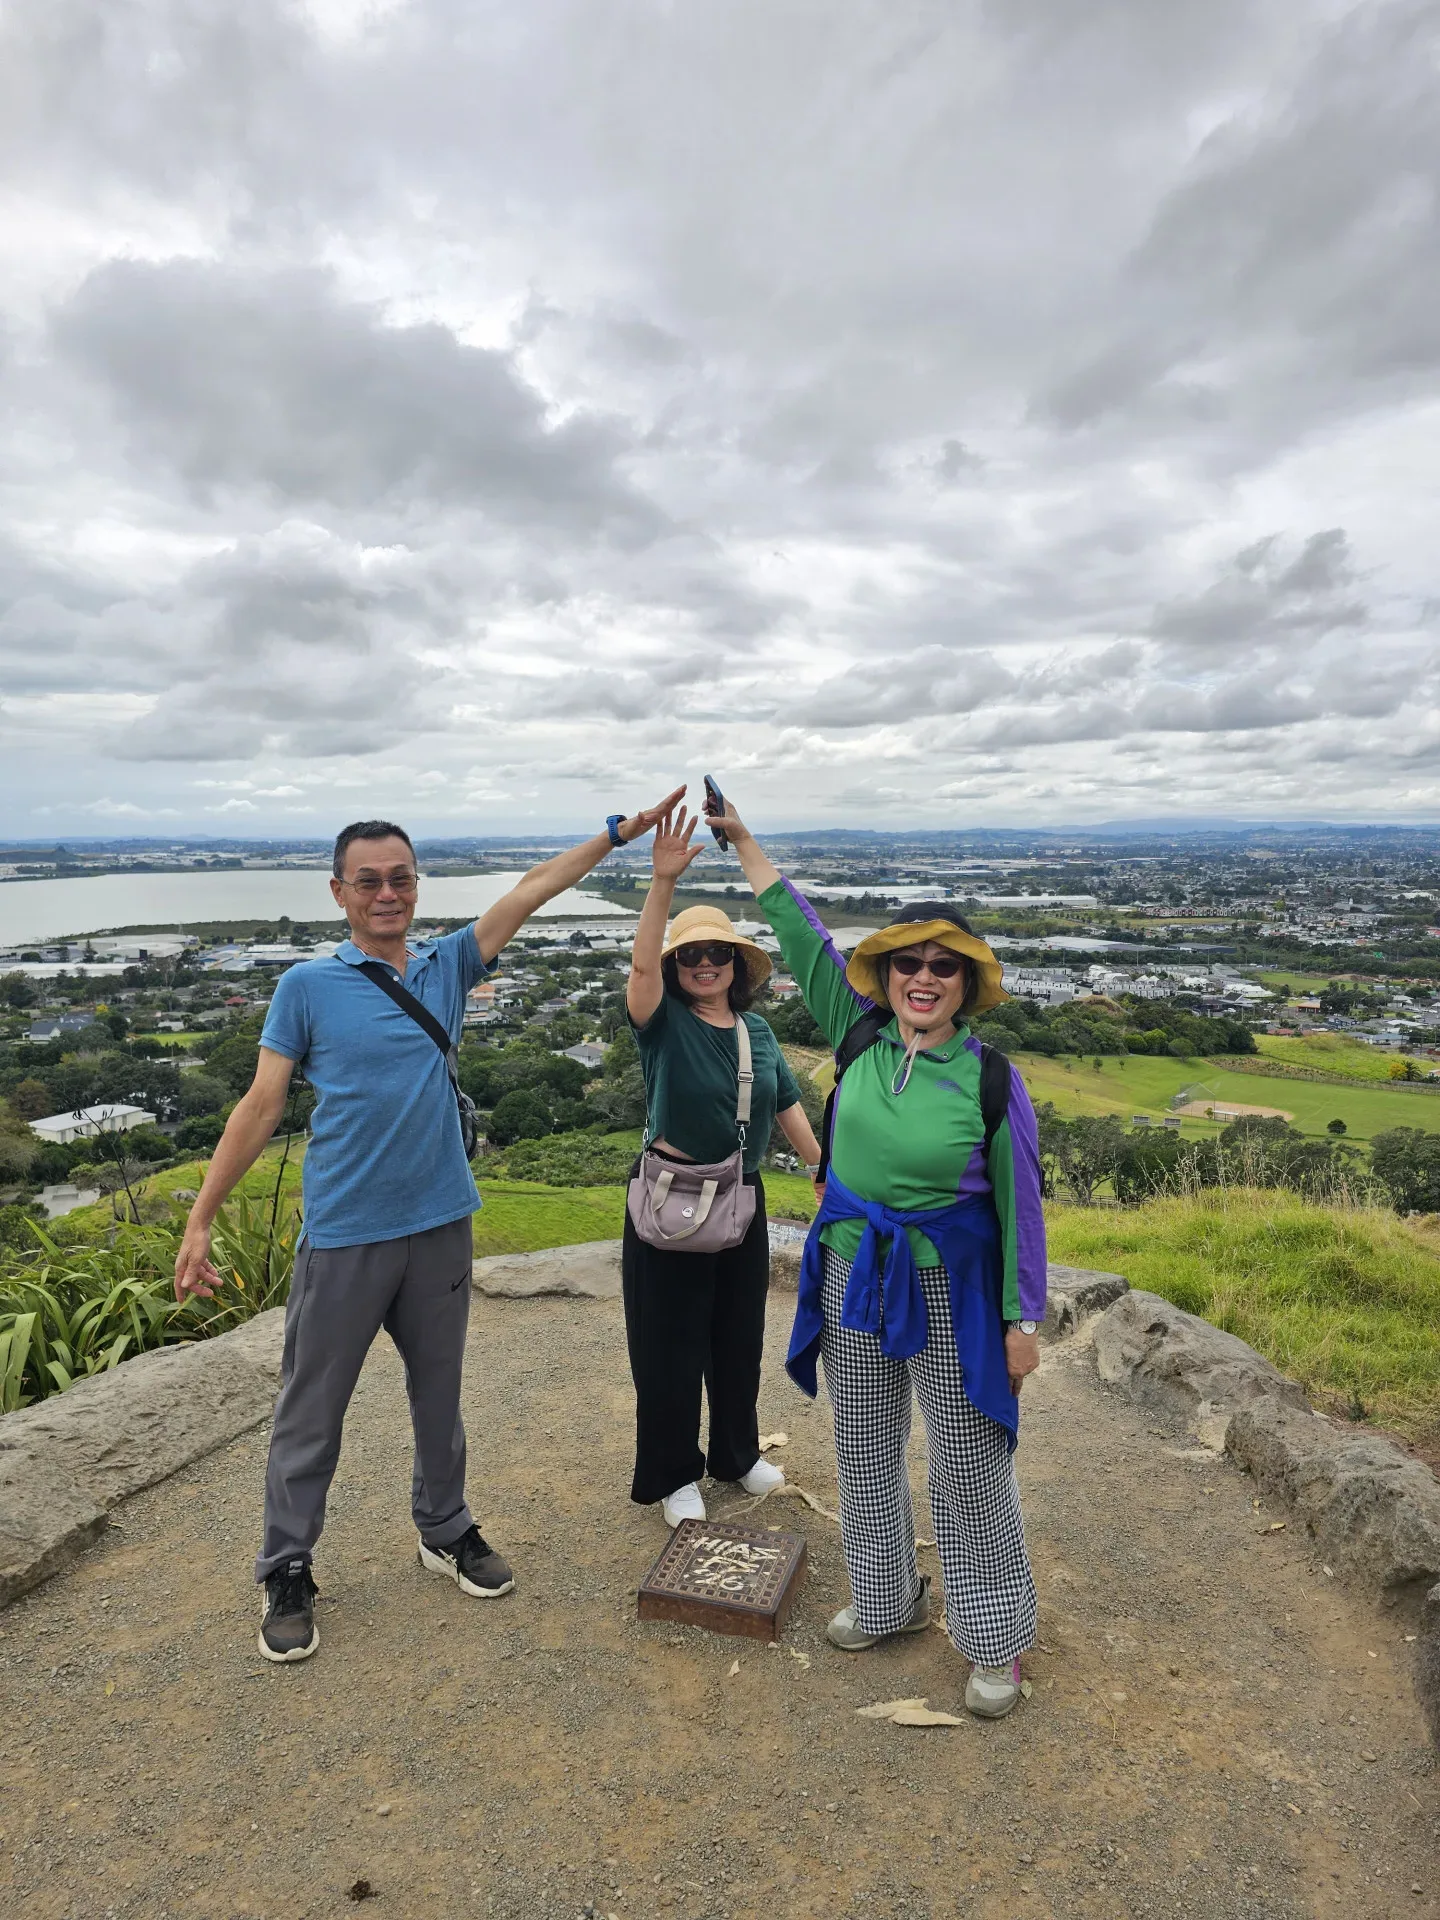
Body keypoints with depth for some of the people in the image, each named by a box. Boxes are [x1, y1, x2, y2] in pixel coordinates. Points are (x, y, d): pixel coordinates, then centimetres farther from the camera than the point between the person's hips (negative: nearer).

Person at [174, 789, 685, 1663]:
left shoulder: (446, 967, 2)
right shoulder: (308, 986, -6)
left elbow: (529, 892, 1)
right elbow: (261, 1107, -4)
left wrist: (615, 834, -2)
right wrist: (200, 1221, -5)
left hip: (440, 1227, 3)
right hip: (343, 1237, -3)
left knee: (439, 1395, 19)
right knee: (311, 1413, 10)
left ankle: (446, 1530, 39)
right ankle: (288, 1573, 30)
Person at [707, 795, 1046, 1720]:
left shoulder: (992, 1078, -15)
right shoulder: (861, 1035, -5)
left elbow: (1021, 1205, -8)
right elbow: (805, 936, 2)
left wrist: (1024, 1319, -7)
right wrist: (743, 840, 6)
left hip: (950, 1289, -4)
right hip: (853, 1277, 4)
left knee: (970, 1465, 9)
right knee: (865, 1452, 20)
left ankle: (997, 1639, 32)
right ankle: (887, 1599, 44)